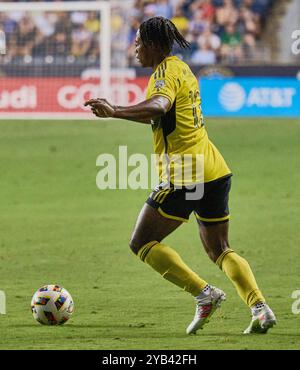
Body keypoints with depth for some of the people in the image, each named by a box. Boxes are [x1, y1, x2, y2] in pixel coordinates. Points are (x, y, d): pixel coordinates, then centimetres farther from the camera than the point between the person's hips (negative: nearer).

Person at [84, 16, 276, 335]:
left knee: (142, 243, 2)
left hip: (184, 175, -9)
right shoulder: (182, 68, 18)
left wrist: (115, 112, -39)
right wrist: (115, 111, 24)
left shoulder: (165, 73, -11)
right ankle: (260, 307, -3)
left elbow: (157, 108, -32)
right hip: (216, 171, 9)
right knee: (220, 251, 16)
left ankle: (204, 294, -10)